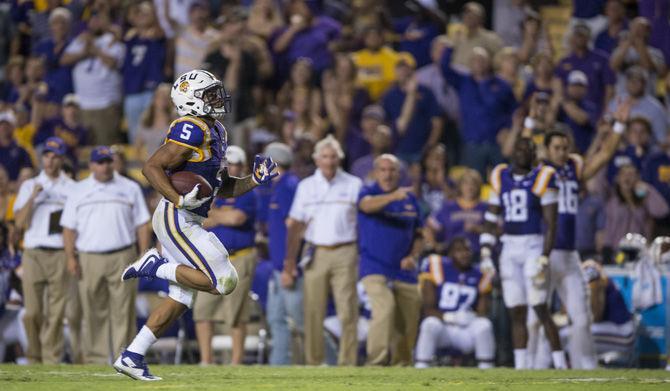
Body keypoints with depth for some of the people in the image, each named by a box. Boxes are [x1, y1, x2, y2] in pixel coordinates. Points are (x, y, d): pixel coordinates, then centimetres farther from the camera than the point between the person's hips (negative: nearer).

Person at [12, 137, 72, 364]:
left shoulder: (73, 188, 11)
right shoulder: (29, 186, 14)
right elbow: (20, 223, 3)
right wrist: (33, 198, -7)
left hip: (60, 254, -1)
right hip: (33, 254, 1)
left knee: (56, 312, -5)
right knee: (32, 311, -4)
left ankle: (52, 360, -2)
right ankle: (34, 358, 11)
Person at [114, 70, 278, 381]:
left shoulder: (214, 133, 16)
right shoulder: (192, 131, -15)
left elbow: (224, 188, 22)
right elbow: (151, 167, -20)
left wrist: (255, 180, 7)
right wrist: (180, 200, -27)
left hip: (187, 221, 10)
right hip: (177, 221, -10)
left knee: (182, 297, 11)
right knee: (224, 282, -13)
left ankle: (131, 357, 14)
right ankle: (157, 267, -3)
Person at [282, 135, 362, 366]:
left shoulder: (353, 185, 6)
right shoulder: (306, 186, 11)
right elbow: (295, 226, 11)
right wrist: (289, 263, 6)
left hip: (344, 253, -2)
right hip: (315, 254, 2)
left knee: (347, 310, -8)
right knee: (313, 312, 0)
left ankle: (347, 362, -6)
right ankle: (313, 362, 6)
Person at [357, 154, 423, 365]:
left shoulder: (410, 199, 12)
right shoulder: (368, 193, -1)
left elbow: (418, 235, 18)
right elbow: (367, 205, -26)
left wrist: (413, 256, -1)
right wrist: (393, 196, -44)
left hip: (404, 271, 4)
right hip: (375, 267, -4)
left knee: (407, 323, 4)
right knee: (385, 308, -25)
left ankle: (400, 364, 22)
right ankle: (376, 361, -22)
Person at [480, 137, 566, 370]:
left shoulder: (542, 179, -4)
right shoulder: (501, 178, 10)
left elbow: (551, 225, -7)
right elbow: (491, 220, 14)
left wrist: (543, 260, -14)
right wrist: (485, 254, 5)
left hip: (533, 247, -5)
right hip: (509, 250, 5)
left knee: (540, 308, -12)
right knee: (516, 313, 5)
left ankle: (560, 362, -7)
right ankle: (520, 365, 8)